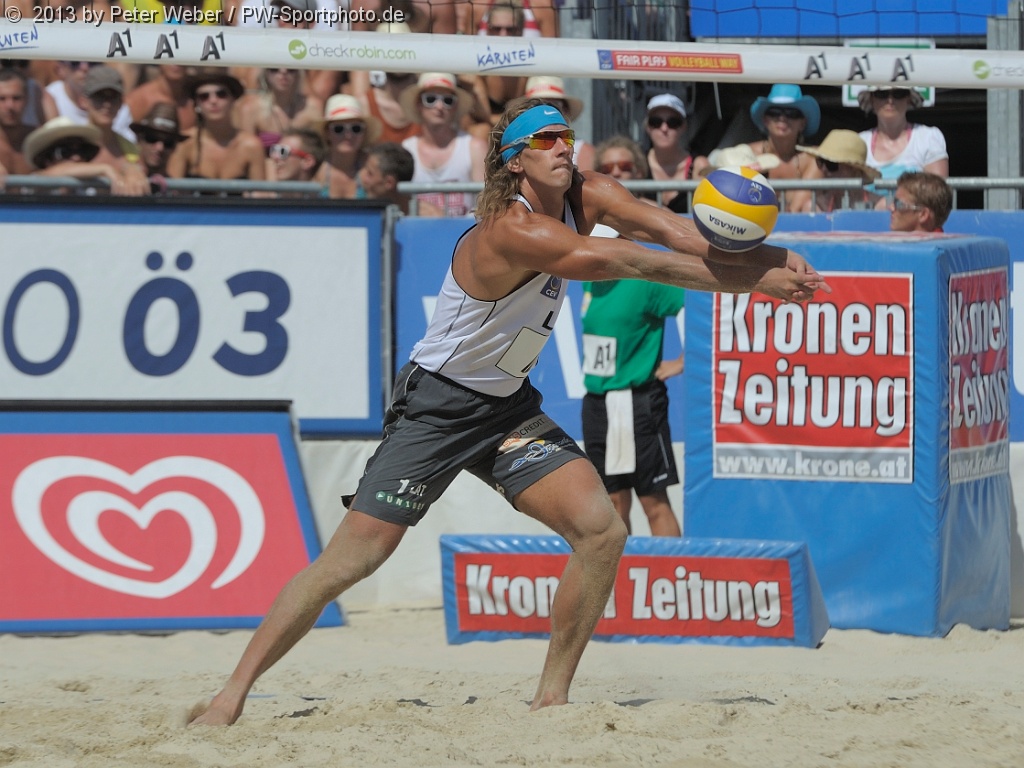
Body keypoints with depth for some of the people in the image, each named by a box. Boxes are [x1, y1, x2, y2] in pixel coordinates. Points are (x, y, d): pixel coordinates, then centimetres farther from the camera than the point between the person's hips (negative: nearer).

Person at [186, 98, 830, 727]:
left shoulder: (586, 197, -3)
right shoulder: (512, 230, -28)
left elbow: (672, 231, -15)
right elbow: (634, 264, -33)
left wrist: (763, 257, -34)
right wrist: (755, 282, -33)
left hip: (509, 406, 8)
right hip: (437, 408, -8)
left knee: (602, 534, -9)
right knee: (353, 556, -11)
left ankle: (553, 696, 3)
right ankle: (231, 697, -3)